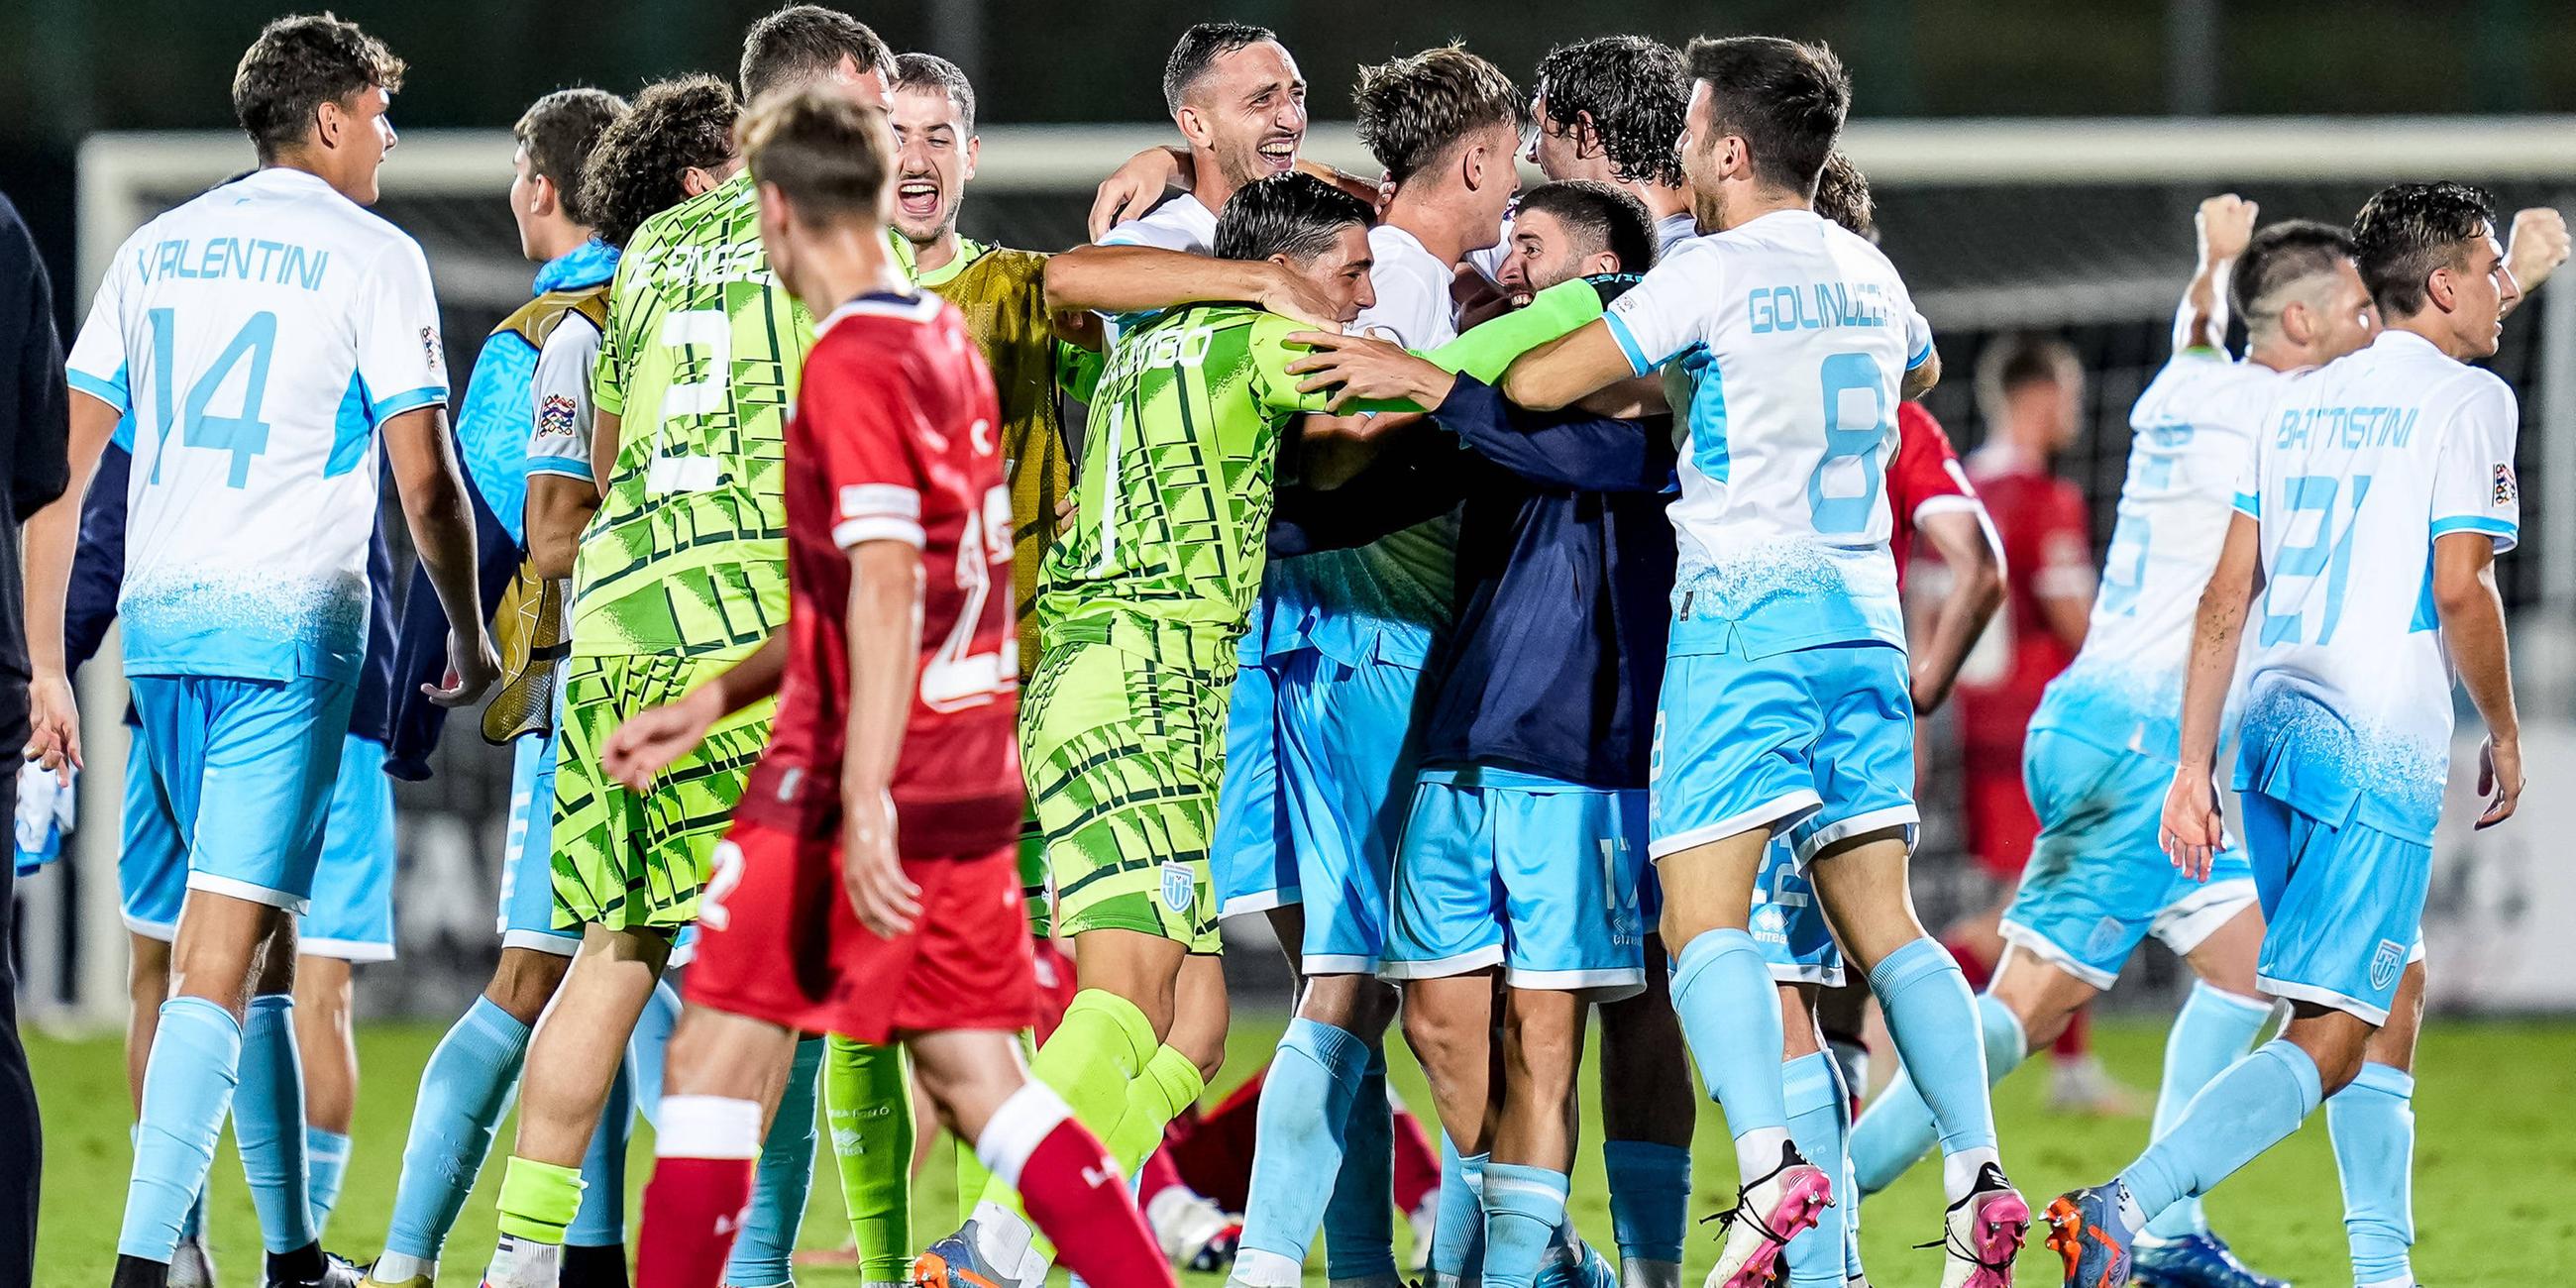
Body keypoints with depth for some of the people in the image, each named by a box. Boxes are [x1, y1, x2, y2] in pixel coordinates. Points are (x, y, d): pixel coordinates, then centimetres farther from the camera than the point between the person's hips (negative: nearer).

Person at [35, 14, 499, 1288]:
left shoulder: (155, 249, 15)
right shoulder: (370, 256, -1)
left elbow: (60, 463, 12)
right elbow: (424, 478, -3)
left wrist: (46, 665, 14)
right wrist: (468, 634, 12)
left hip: (159, 617, 6)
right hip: (292, 620, -6)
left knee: (255, 939, 18)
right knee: (225, 949, -10)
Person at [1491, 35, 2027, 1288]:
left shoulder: (1714, 271, -7)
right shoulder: (1868, 272, 14)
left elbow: (1539, 384, -8)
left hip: (1744, 609, -6)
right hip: (1864, 616, 7)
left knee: (1704, 916, -11)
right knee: (1882, 920, 8)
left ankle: (1769, 1161, -30)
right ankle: (1978, 1173, -3)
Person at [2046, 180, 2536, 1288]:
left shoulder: (2295, 400, 17)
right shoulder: (2467, 399, -3)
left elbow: (2227, 594, 13)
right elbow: (2461, 591, -11)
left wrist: (2194, 766, 14)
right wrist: (2504, 736, 3)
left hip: (2271, 726, 8)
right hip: (2382, 748, -8)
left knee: (2384, 993, 22)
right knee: (2329, 1040, -11)